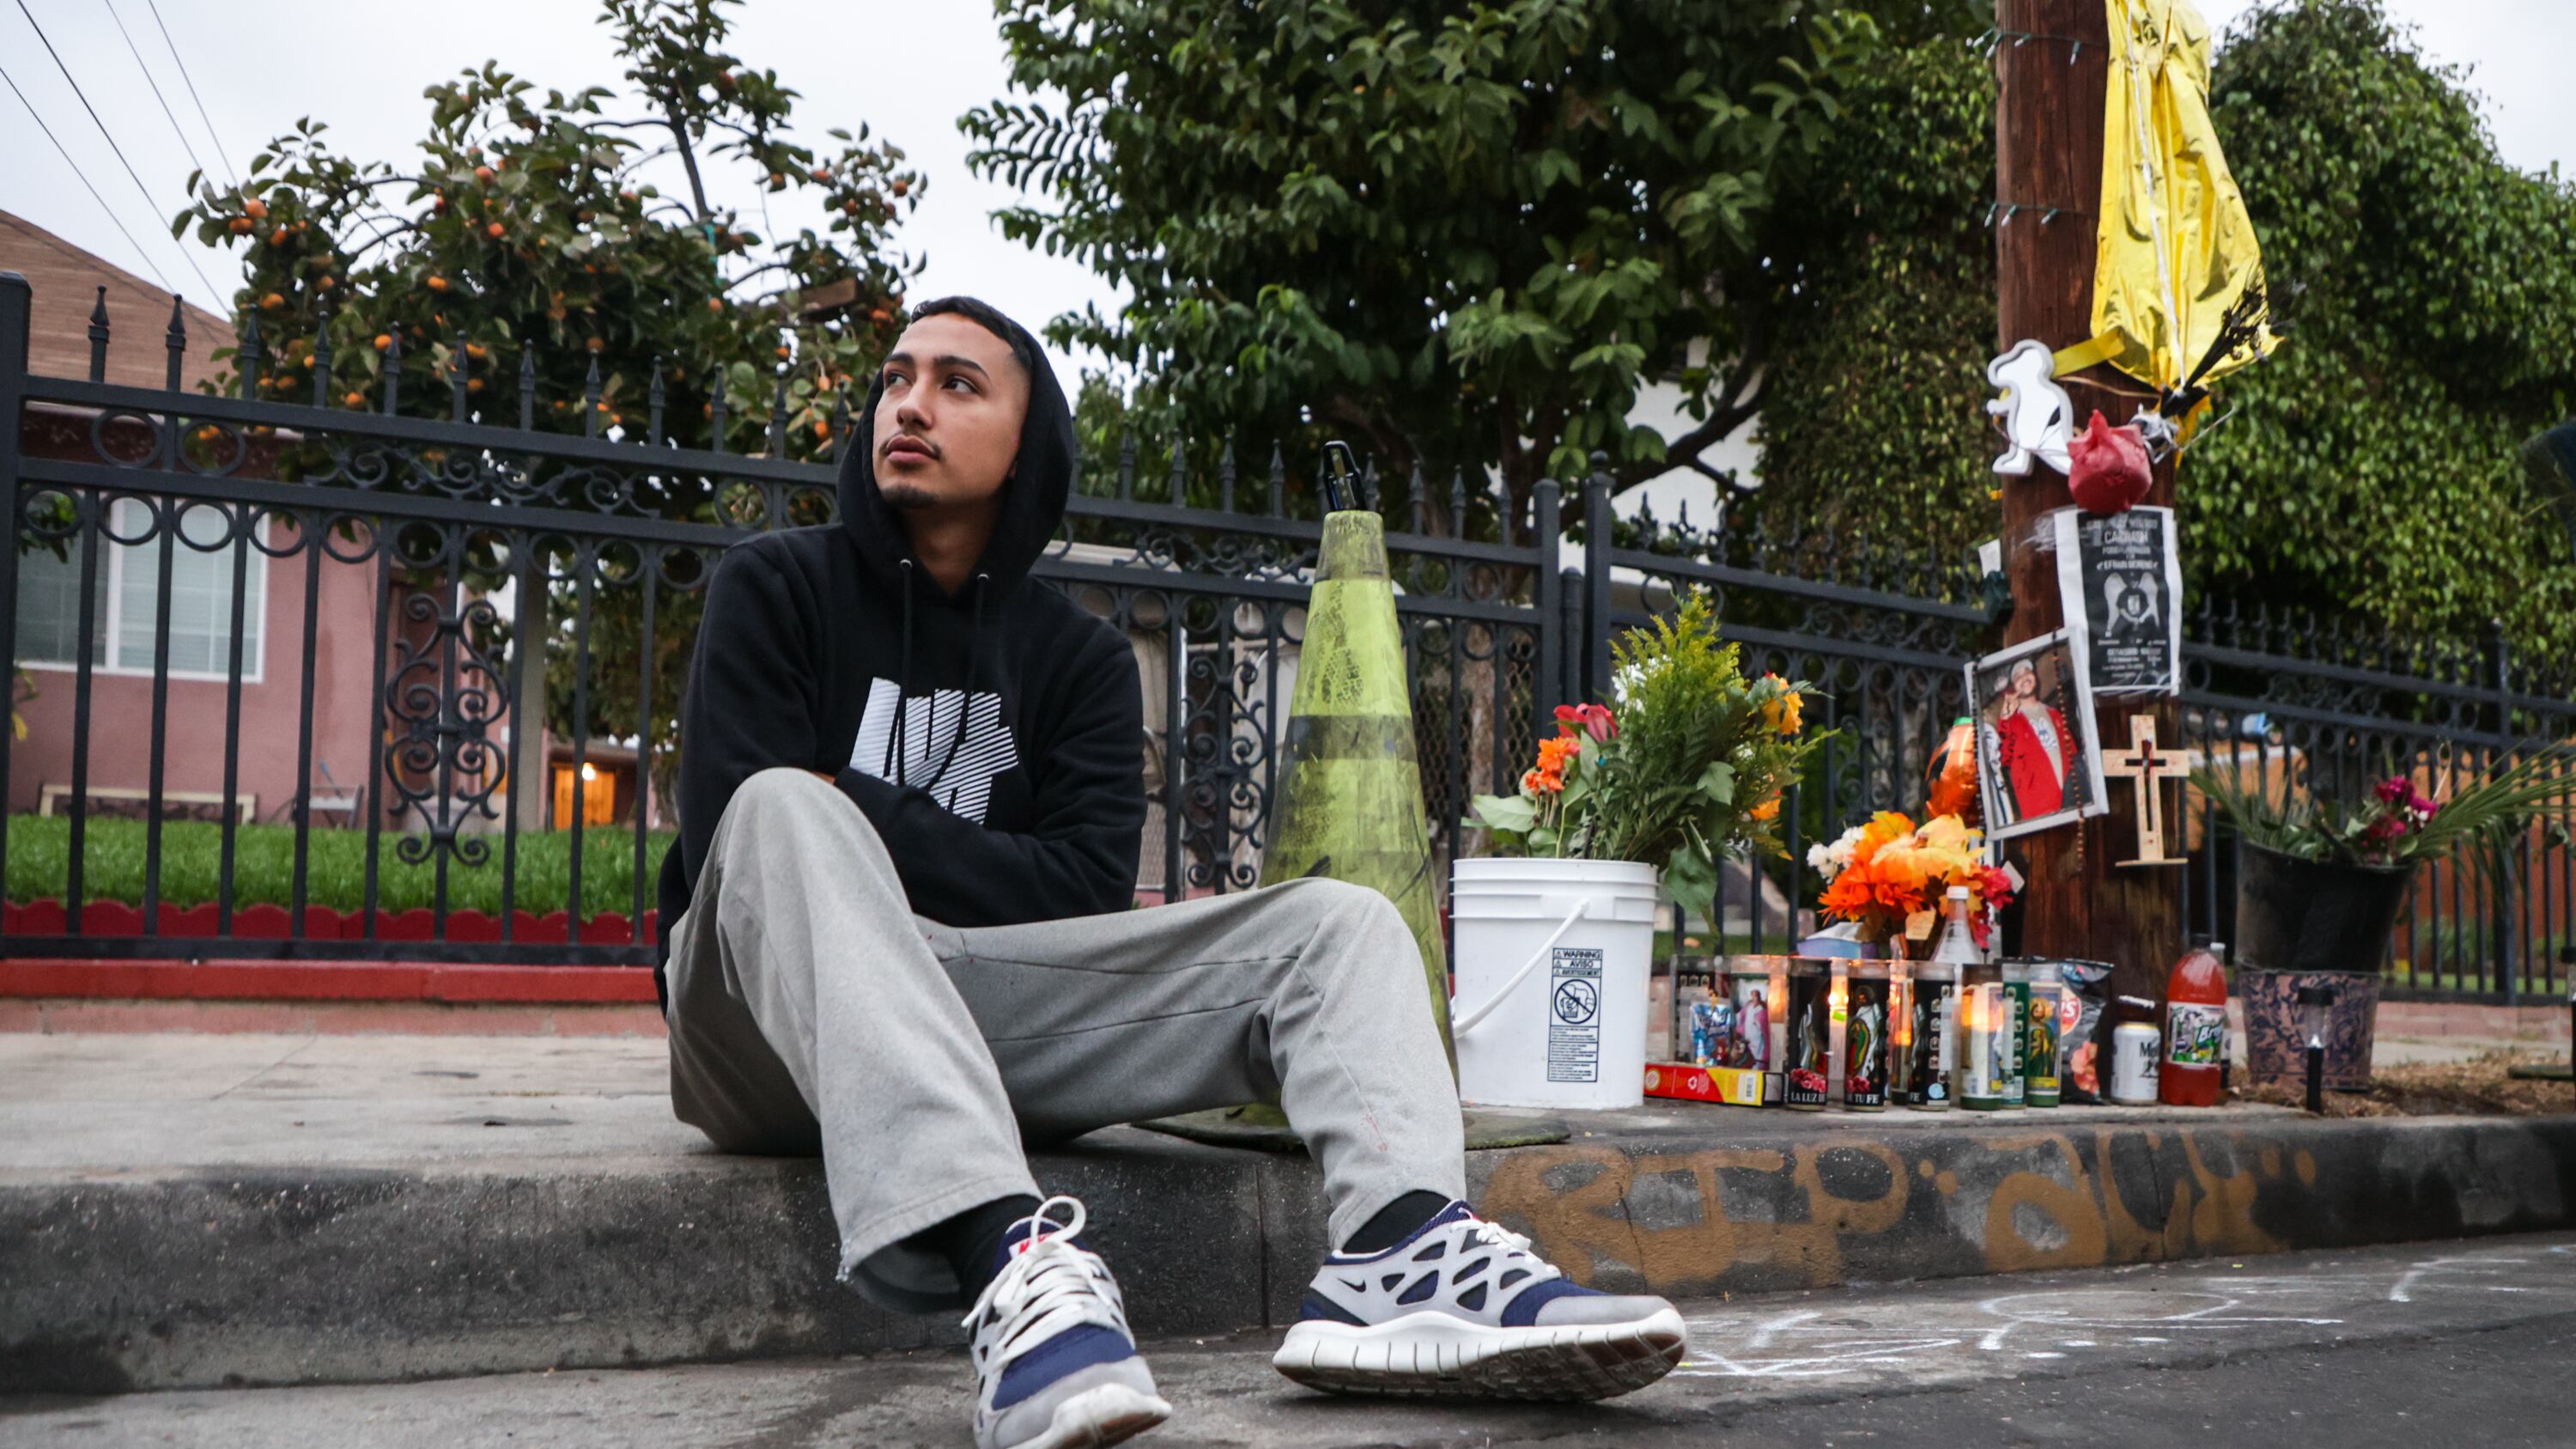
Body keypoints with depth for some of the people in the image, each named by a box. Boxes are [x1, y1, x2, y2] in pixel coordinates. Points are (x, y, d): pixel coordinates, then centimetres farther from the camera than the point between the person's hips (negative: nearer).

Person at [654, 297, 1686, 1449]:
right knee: (786, 813, -35)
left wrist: (863, 810, -6)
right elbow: (738, 835, -8)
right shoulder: (777, 588, 6)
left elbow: (1087, 897, -3)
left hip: (982, 1027, 3)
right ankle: (1002, 1257, -56)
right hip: (777, 1017, -3)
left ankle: (1395, 1251, -42)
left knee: (1335, 921, -10)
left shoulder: (1080, 657, 13)